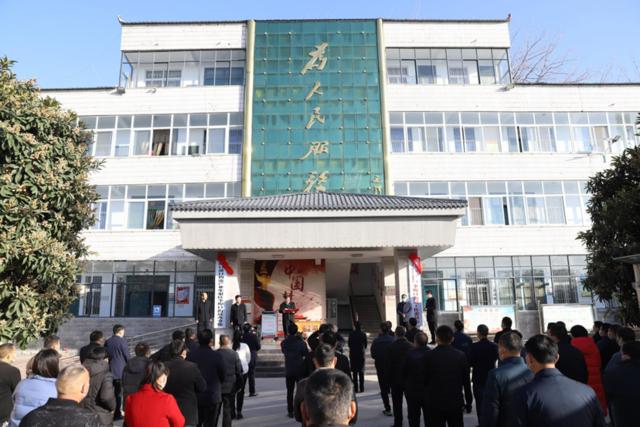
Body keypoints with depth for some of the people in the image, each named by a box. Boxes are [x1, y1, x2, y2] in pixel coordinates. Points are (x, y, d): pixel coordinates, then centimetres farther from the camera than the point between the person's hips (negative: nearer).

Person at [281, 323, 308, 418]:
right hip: (300, 370, -3)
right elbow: (306, 354, -6)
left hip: (288, 371, 3)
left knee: (290, 392, 11)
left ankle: (290, 411, 12)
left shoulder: (284, 343, -4)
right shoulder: (301, 342, -16)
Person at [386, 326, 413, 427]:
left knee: (397, 403, 9)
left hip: (396, 380, -1)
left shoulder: (391, 347, -12)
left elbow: (387, 365, -7)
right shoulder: (411, 346, -10)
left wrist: (388, 379, 3)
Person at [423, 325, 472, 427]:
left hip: (435, 404, -2)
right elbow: (466, 381, 0)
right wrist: (468, 403, 10)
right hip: (456, 403, 2)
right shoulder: (461, 355, -5)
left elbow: (425, 380, -4)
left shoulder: (429, 356, -11)